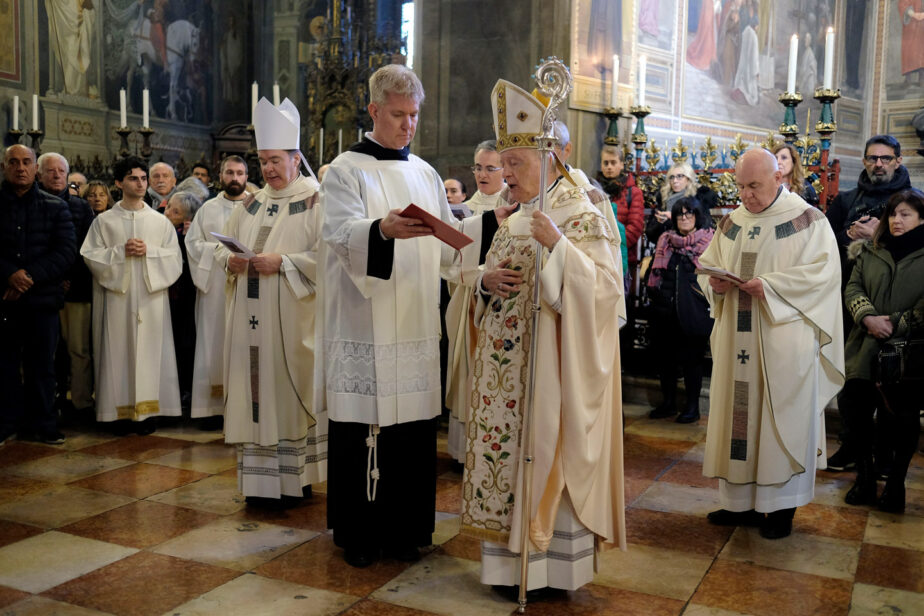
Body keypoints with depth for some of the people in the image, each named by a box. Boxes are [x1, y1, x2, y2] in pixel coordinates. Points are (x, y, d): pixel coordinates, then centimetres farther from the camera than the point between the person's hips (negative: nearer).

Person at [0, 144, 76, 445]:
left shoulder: (56, 207, 7)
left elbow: (66, 251, -3)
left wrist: (30, 276, -13)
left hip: (42, 299, 0)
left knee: (42, 364, 4)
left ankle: (43, 424, 13)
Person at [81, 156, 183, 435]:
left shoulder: (160, 221, 10)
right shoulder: (104, 221, 7)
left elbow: (175, 258, 4)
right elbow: (90, 255, 1)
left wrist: (149, 251, -11)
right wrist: (121, 252, -11)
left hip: (151, 296, 1)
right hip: (117, 297, -1)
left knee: (150, 350, 0)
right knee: (119, 352, 0)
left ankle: (148, 409, 6)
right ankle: (122, 411, 6)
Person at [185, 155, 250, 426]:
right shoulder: (208, 209, 14)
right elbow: (192, 242, 7)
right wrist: (218, 249, -8)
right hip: (215, 287, 1)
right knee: (214, 343, 0)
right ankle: (213, 406, 5)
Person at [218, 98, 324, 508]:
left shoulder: (316, 202, -4)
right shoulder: (251, 204, 16)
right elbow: (223, 246, 19)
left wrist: (282, 262, -19)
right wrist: (231, 260, -3)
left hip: (292, 321, -6)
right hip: (251, 320, 6)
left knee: (290, 391, 0)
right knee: (255, 392, 6)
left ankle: (295, 480, 11)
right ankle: (261, 480, 15)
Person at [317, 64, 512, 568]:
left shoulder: (425, 174, 15)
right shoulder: (346, 171, 0)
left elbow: (445, 243, 14)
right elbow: (343, 236, -17)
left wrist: (491, 221, 2)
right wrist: (384, 229, -36)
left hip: (415, 327, 4)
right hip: (364, 328, -4)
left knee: (413, 428, 7)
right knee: (361, 430, 1)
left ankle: (404, 528, 22)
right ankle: (358, 534, 17)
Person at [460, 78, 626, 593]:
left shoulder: (582, 216, -9)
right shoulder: (516, 219, 15)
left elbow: (604, 289, -18)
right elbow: (492, 281, 19)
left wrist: (558, 246, -29)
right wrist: (487, 281, -4)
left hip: (553, 364, -7)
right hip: (506, 364, 8)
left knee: (547, 452, -1)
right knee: (506, 450, 10)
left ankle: (553, 561, 14)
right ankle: (512, 551, 24)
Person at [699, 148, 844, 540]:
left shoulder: (806, 220, -4)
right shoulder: (731, 222, 12)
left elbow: (822, 272, -11)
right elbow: (706, 263, 14)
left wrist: (770, 286, -21)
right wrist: (715, 283, -8)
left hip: (783, 342, -5)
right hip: (736, 341, 5)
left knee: (781, 418, 1)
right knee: (737, 414, 8)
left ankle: (782, 506, 12)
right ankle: (741, 501, 19)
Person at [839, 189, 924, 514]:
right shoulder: (870, 251, 12)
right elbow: (853, 288, 5)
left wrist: (893, 325, -10)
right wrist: (868, 318, -11)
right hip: (865, 350, 4)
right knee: (855, 407, 0)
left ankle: (895, 484, 16)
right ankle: (865, 478, 16)